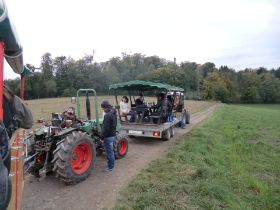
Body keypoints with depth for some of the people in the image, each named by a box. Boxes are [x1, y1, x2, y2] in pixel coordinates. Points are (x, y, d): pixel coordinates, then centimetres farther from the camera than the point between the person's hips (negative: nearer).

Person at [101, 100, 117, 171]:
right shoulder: (114, 113, 7)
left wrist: (102, 136, -14)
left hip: (108, 136, -10)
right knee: (111, 151, 21)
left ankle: (110, 167, 16)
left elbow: (105, 128, -23)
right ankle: (112, 165, 35)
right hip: (113, 135, 10)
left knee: (109, 152, 3)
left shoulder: (107, 115, -23)